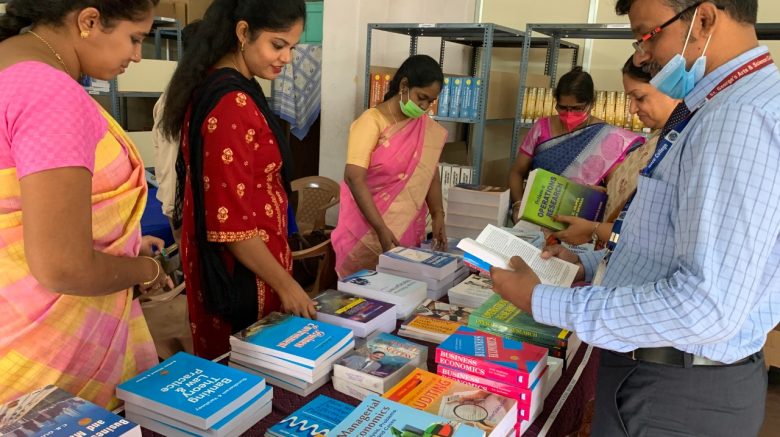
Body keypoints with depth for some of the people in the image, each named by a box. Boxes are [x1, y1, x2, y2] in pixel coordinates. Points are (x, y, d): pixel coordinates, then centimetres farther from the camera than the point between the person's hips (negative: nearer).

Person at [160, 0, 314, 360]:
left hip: (214, 255, 9)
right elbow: (231, 220, -24)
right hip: (239, 267, -9)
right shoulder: (233, 104, -23)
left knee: (223, 362, 22)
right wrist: (284, 283, -17)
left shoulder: (211, 84, 7)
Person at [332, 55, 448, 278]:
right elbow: (354, 178, -20)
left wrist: (438, 214, -10)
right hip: (367, 229, -4)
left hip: (408, 229, 5)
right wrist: (381, 228, -24)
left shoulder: (428, 129, 5)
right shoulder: (371, 121, -13)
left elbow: (431, 175, 6)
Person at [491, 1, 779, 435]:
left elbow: (706, 307, -32)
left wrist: (542, 302, -25)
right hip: (667, 368, 9)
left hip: (677, 391, -9)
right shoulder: (725, 107, 9)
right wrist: (590, 263, 9)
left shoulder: (741, 117, -25)